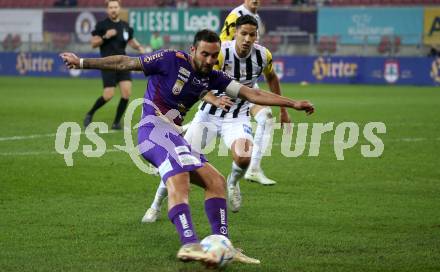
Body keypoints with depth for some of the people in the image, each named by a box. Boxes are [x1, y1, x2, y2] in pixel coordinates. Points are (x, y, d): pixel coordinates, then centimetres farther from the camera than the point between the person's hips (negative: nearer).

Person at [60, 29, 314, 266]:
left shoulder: (212, 77, 11)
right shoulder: (171, 59, -8)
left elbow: (252, 94, 10)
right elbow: (126, 63, -4)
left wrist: (293, 103, 6)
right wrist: (83, 62, -3)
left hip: (173, 134, 9)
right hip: (155, 127, -9)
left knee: (215, 181, 4)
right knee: (179, 179, -30)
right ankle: (189, 245, -45)